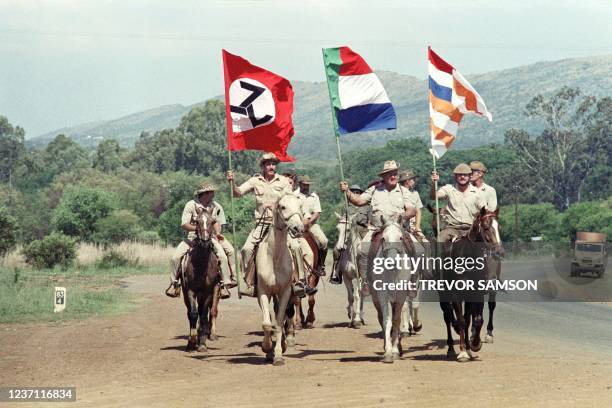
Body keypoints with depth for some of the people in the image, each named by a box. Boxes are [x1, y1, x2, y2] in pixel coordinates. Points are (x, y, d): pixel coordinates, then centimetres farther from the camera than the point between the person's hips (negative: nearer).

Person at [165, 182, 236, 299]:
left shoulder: (216, 206, 0)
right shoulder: (191, 205, -8)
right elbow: (184, 225, -9)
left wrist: (217, 233, -5)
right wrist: (197, 228, -25)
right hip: (192, 237, -1)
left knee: (223, 256, -23)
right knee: (175, 257, -18)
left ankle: (224, 285, -13)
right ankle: (175, 282, 2)